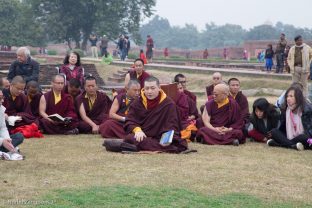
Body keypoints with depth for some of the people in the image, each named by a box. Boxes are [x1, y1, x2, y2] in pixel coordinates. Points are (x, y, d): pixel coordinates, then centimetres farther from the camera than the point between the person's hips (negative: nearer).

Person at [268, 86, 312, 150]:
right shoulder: (285, 109, 7)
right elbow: (282, 128, 13)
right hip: (289, 138, 5)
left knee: (304, 138, -38)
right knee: (274, 131, -15)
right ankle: (294, 145, -36)